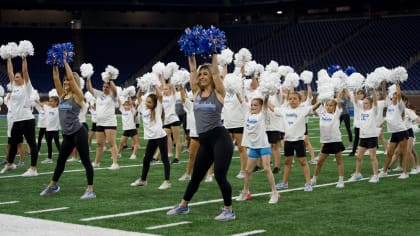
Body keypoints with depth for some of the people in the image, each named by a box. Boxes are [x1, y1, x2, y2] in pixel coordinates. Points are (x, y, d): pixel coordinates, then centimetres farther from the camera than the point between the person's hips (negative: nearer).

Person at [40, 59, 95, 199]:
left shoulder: (78, 96, -7)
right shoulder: (62, 95, 11)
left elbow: (71, 77, -16)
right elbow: (56, 79, 5)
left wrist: (65, 61, -11)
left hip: (78, 132, -7)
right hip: (67, 134, 7)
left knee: (85, 161, -4)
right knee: (60, 160, 18)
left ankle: (90, 190, -3)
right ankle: (52, 186, 32)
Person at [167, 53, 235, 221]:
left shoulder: (218, 93, -2)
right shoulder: (197, 93, 12)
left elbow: (215, 72, -9)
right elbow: (192, 72, 9)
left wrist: (214, 54, -6)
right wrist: (190, 56, 12)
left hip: (220, 138, -6)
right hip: (204, 141, 6)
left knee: (219, 175, -9)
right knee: (196, 175, 16)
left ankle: (229, 210, 3)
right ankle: (183, 206, 30)